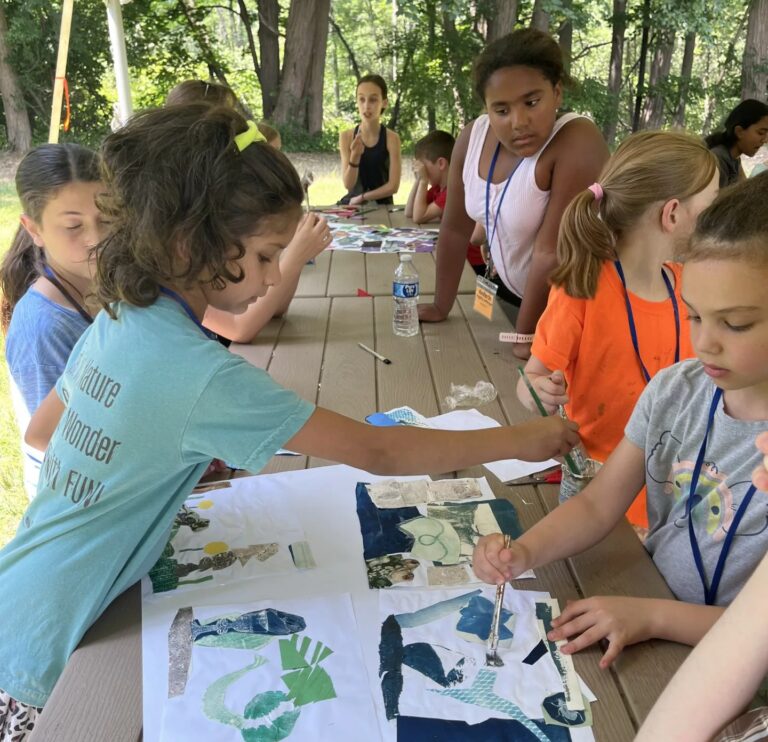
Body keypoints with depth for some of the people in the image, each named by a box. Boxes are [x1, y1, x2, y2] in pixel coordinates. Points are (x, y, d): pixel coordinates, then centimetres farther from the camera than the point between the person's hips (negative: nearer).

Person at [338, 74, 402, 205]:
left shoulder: (392, 139, -7)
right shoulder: (346, 136, -3)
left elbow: (393, 186, -9)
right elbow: (348, 185, -8)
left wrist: (360, 198, -8)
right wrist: (355, 156, -23)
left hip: (381, 205, -1)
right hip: (351, 204, 1)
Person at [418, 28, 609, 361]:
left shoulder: (577, 143, -30)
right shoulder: (473, 137, -10)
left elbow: (552, 253, -29)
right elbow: (455, 229, -3)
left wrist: (525, 336, -23)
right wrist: (440, 307, 3)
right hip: (512, 293, 6)